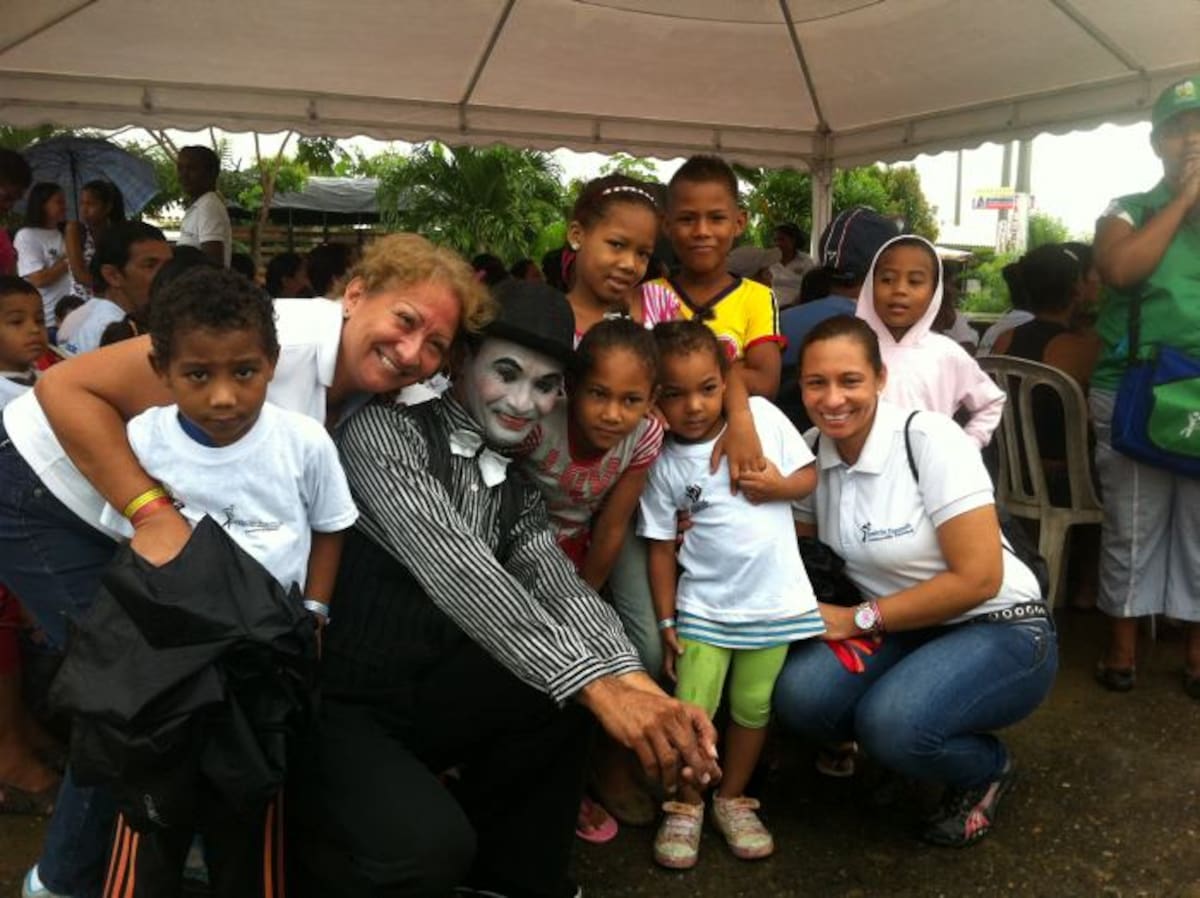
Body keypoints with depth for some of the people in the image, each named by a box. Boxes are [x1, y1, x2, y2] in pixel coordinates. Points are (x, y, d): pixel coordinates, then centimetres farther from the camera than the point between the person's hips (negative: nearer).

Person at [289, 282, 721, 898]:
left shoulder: (517, 489, 8)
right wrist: (594, 683, -37)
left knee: (580, 679, -10)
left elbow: (560, 590, -7)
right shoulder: (386, 429, -15)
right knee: (427, 846, -30)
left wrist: (636, 682, -27)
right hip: (333, 704, -7)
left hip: (422, 699, 7)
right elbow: (453, 570, -30)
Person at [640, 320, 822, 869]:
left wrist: (779, 485, -17)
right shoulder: (664, 465, -8)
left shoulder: (762, 415, -6)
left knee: (753, 708, 13)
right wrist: (666, 622, -3)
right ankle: (686, 805, 23)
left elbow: (809, 477, 4)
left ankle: (733, 800, 34)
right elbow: (661, 549, -3)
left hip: (774, 603, 1)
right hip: (703, 608, -1)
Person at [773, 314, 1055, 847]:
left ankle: (988, 769, 4)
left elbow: (979, 578, -22)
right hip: (904, 630, 5)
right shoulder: (816, 452, -3)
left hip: (1001, 632, -5)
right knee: (799, 695, -22)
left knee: (891, 722, -31)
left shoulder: (929, 439, -20)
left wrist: (858, 619, -18)